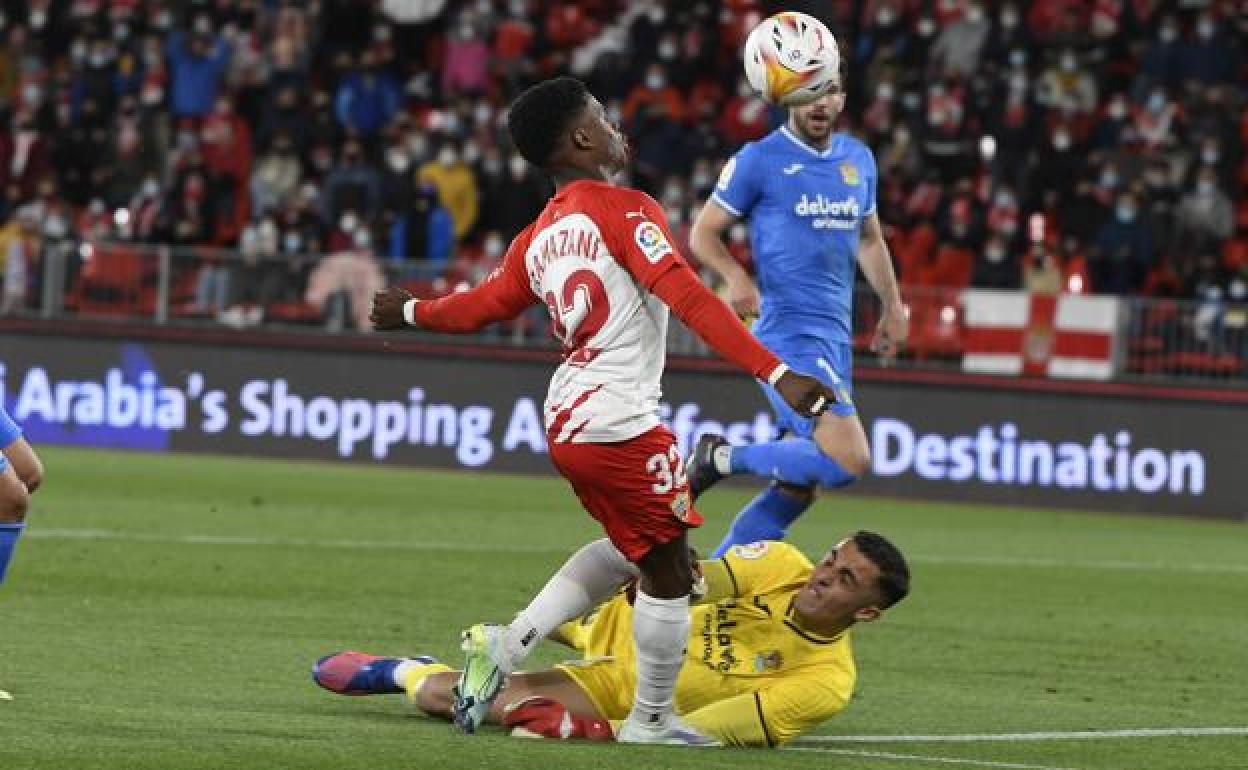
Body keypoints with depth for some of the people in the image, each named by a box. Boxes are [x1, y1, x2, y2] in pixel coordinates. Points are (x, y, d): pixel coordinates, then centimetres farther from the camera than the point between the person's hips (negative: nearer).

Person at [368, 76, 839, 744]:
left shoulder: (537, 239, 13)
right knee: (667, 572, 6)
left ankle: (506, 645, 17)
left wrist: (409, 312, 46)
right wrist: (776, 374, -26)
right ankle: (650, 722, 16)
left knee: (631, 550, 25)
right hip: (620, 425, -9)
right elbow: (689, 299, -20)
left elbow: (479, 306, 24)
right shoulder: (624, 211, -10)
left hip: (565, 422, 9)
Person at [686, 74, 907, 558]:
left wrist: (893, 306, 21)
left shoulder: (858, 159, 14)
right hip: (790, 333, -8)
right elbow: (703, 232, -1)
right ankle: (725, 457, -4)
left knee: (798, 487, 7)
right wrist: (735, 276, -20)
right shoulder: (759, 160, -5)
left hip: (836, 337, 8)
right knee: (848, 462, -23)